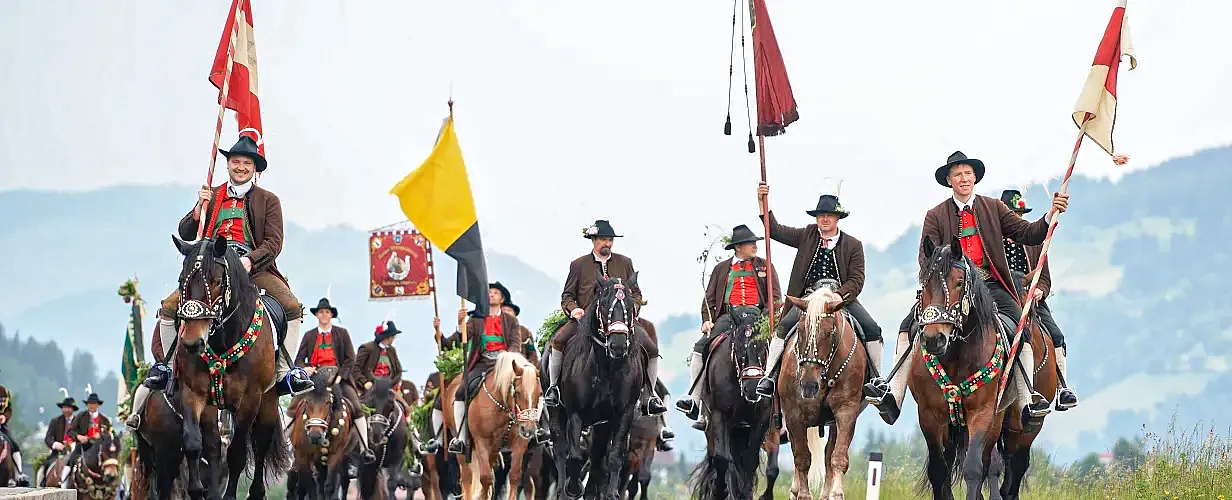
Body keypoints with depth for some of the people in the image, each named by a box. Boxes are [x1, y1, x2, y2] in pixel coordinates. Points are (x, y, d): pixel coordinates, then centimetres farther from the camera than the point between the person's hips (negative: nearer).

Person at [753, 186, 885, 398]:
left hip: (842, 297, 0)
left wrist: (839, 295, -21)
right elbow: (776, 231, 7)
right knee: (784, 325, -23)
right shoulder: (807, 235, 9)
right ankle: (769, 375, -18)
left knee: (872, 329, -15)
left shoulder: (853, 245, 3)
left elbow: (857, 280, -3)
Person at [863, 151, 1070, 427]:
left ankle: (1028, 400, -25)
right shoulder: (935, 216, 10)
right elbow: (926, 257, 0)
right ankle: (892, 396, -25)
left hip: (991, 287, 0)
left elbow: (1028, 234, 7)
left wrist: (1051, 214, -11)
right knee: (909, 326, -20)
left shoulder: (994, 208, 14)